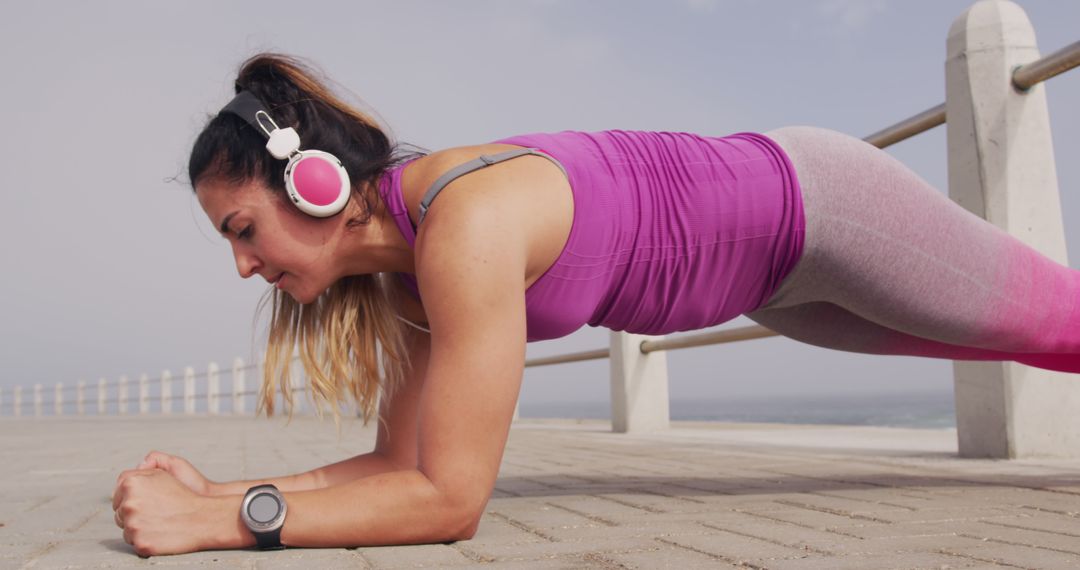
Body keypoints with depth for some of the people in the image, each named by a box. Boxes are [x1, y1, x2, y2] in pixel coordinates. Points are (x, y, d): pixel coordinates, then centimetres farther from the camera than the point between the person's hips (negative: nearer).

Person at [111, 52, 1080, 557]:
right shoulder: (401, 267, -9)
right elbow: (399, 463, -6)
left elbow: (449, 497, -37)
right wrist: (222, 489, -16)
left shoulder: (466, 222, -37)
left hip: (819, 202, -7)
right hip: (773, 263, 7)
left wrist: (226, 522, -37)